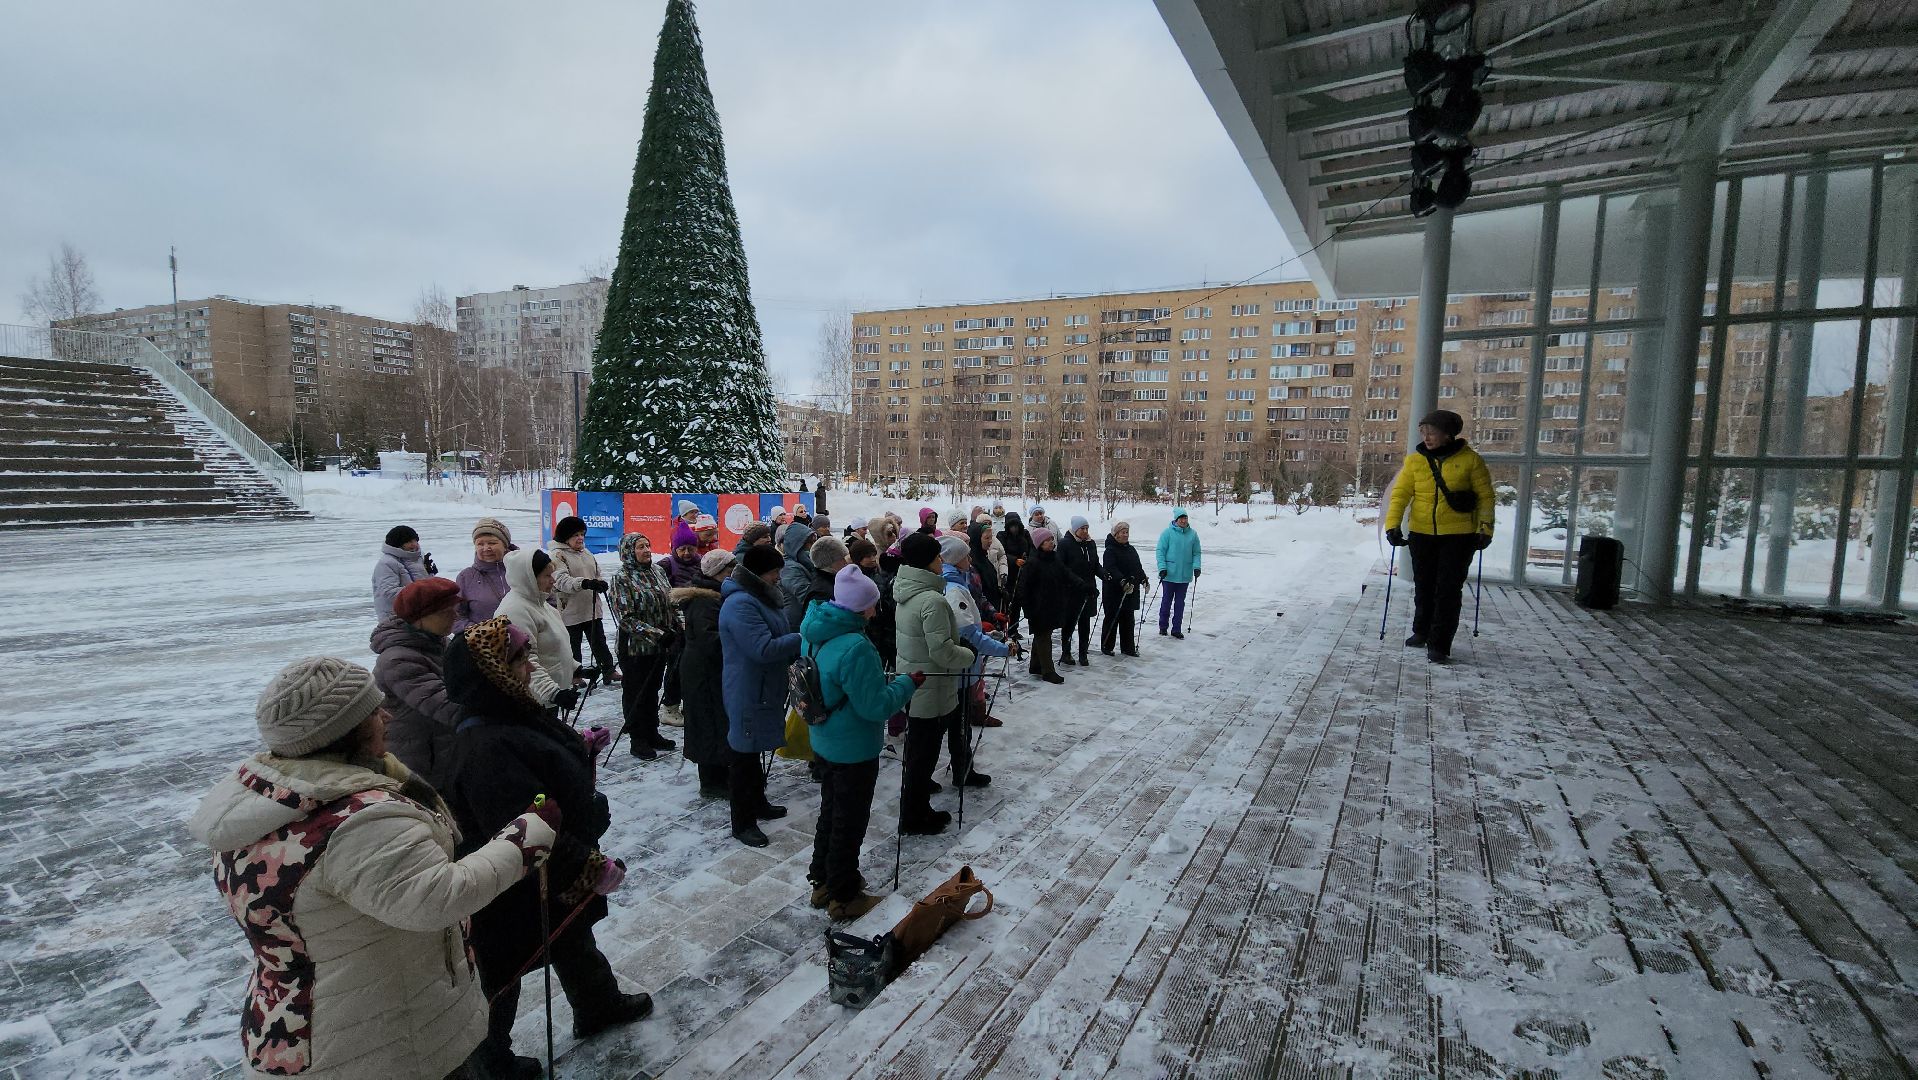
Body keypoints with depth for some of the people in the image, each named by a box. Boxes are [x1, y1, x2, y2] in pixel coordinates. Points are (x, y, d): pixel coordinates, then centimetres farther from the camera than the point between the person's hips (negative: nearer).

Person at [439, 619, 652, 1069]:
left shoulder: (513, 715, -4)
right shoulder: (486, 748, -35)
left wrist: (579, 748, 3)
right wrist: (592, 869, -28)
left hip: (556, 873, 10)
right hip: (515, 895, -9)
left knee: (574, 937, 29)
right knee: (503, 972, 15)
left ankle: (600, 1005, 53)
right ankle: (488, 1057, 40)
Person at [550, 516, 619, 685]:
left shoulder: (588, 554, 11)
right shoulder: (558, 555, -12)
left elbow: (597, 574, 21)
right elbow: (561, 580, -27)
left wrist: (601, 583, -2)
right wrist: (584, 583, -42)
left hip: (592, 609, 6)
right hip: (570, 612, -6)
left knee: (599, 643, 15)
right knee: (573, 647, 8)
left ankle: (609, 672, 23)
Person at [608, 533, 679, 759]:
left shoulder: (657, 571, 5)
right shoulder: (622, 578, -14)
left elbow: (669, 604, 15)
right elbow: (626, 618, -20)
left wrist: (675, 630, 8)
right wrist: (657, 634, -25)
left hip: (660, 646, 6)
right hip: (635, 648, -6)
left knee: (652, 690, 18)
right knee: (635, 694, 7)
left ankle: (652, 734, 31)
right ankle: (638, 740, 19)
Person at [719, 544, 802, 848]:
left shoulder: (759, 598, 11)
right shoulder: (740, 604, -24)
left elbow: (776, 637, 19)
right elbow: (764, 649, -30)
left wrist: (797, 651, 3)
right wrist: (801, 639, -20)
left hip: (763, 690, 10)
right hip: (748, 694, -10)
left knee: (754, 749, 23)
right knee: (745, 755, 2)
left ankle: (757, 803, 39)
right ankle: (742, 823, 14)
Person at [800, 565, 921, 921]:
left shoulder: (816, 632, -3)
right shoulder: (855, 646, -31)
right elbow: (875, 706, -27)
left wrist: (881, 680, 10)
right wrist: (907, 683, -12)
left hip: (824, 741, 8)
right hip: (854, 749, -8)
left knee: (830, 812, 24)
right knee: (850, 822, 10)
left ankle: (823, 882, 40)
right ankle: (845, 897, 26)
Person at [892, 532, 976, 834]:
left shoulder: (904, 593, 4)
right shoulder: (933, 600, -25)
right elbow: (943, 652, -26)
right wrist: (968, 655, -7)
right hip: (931, 691, -9)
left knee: (918, 751, 20)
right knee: (924, 754, 5)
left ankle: (916, 810, 34)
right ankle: (914, 818, 19)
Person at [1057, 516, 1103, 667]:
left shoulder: (1091, 544, 9)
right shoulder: (1065, 544, -8)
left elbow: (1096, 565, 15)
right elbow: (1062, 567, -13)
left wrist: (1104, 574, -5)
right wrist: (1078, 581, -22)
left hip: (1088, 590, 5)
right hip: (1070, 591, -5)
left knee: (1085, 622, 8)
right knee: (1069, 622, 5)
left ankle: (1083, 653, 16)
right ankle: (1066, 653, 17)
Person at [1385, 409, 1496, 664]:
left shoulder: (1470, 460, -6)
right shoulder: (1415, 460, -2)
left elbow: (1485, 496, 1)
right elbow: (1400, 493, -4)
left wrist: (1485, 528, -4)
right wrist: (1393, 525, -15)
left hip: (1459, 536, -3)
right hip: (1422, 534, 3)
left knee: (1449, 590, -3)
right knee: (1423, 586, 15)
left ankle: (1439, 645, 3)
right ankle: (1422, 632, 34)